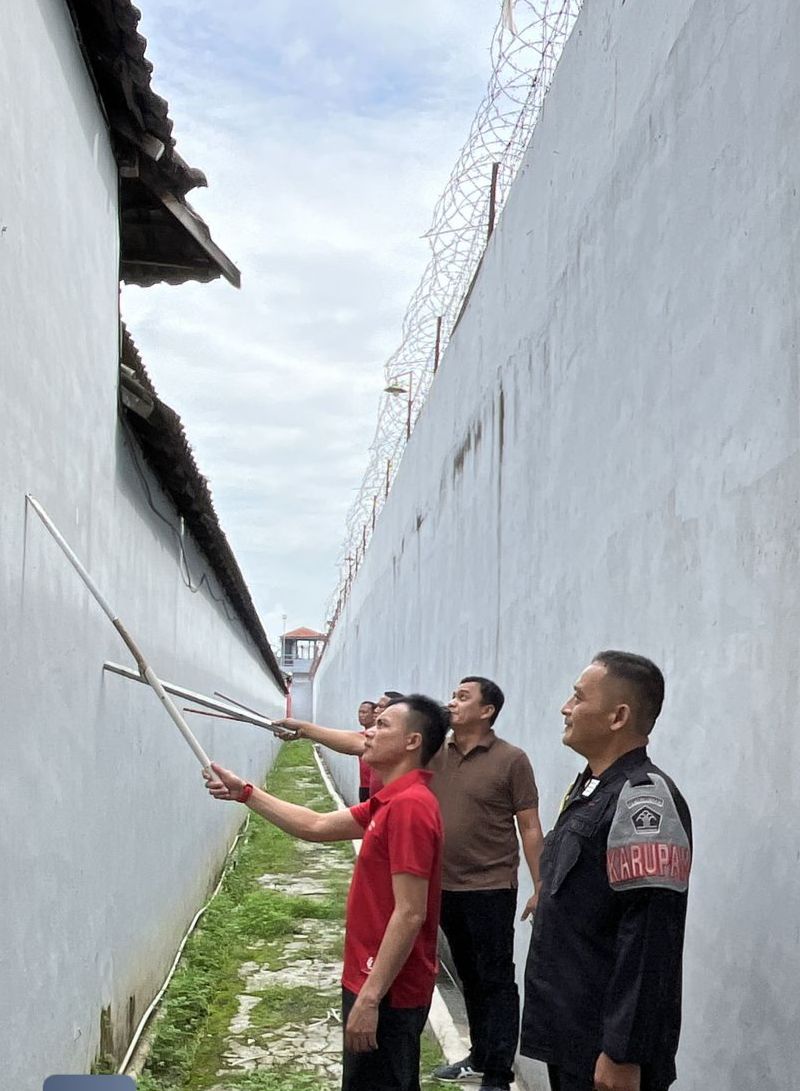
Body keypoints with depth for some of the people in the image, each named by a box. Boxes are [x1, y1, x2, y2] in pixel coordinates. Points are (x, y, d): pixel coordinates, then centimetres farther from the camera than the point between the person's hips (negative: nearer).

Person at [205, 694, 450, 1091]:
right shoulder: (393, 801, 11)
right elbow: (316, 826, 18)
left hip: (385, 992, -10)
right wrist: (244, 793, 16)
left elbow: (410, 914, -25)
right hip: (377, 983, 10)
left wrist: (369, 998, -24)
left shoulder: (410, 805, -22)